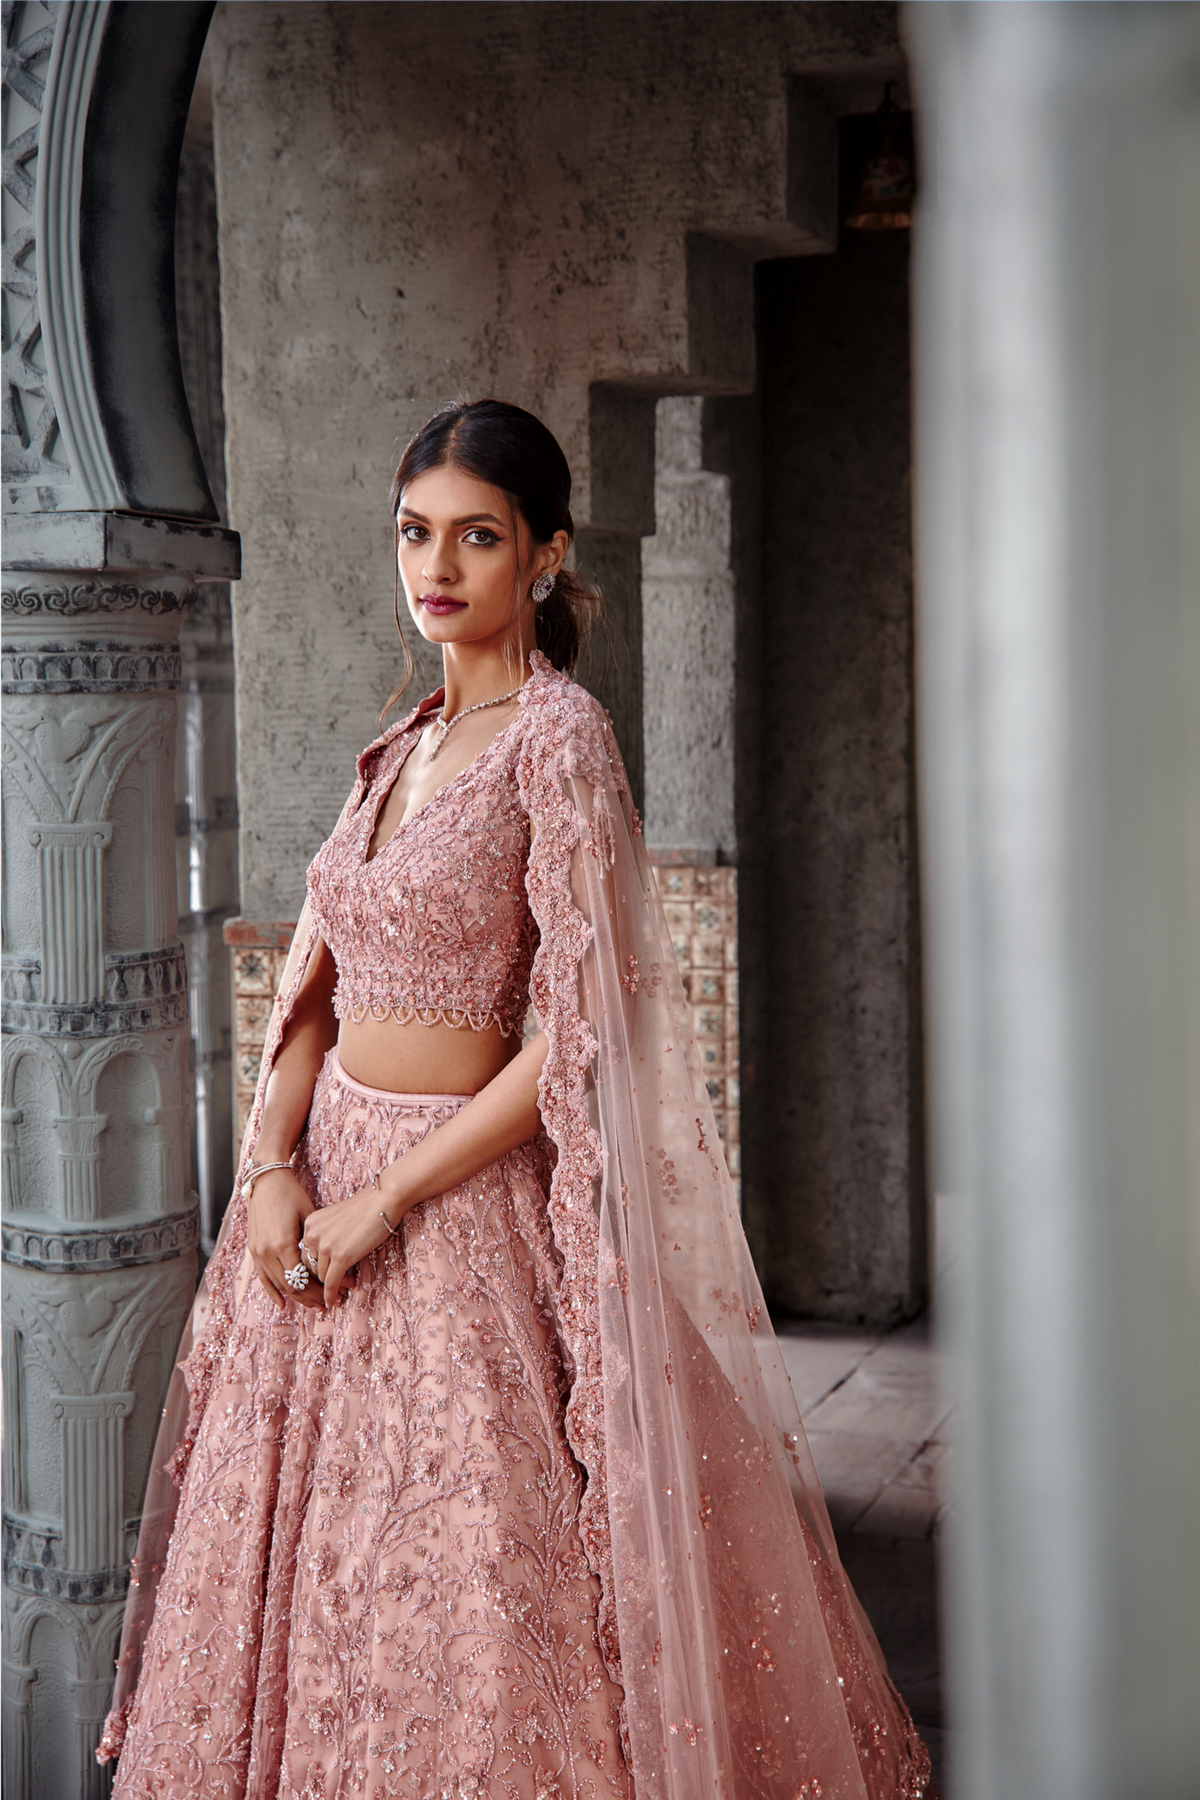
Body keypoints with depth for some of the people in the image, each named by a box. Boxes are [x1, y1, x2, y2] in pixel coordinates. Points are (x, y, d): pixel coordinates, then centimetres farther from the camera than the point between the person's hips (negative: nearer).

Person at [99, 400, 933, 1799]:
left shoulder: (558, 738, -12)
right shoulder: (405, 745, 11)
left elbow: (583, 1030, -18)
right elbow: (316, 983, 11)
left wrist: (385, 1197, -16)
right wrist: (275, 1166, -5)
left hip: (465, 1197, -7)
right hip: (327, 1172, 7)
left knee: (468, 1576, 0)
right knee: (309, 1553, 15)